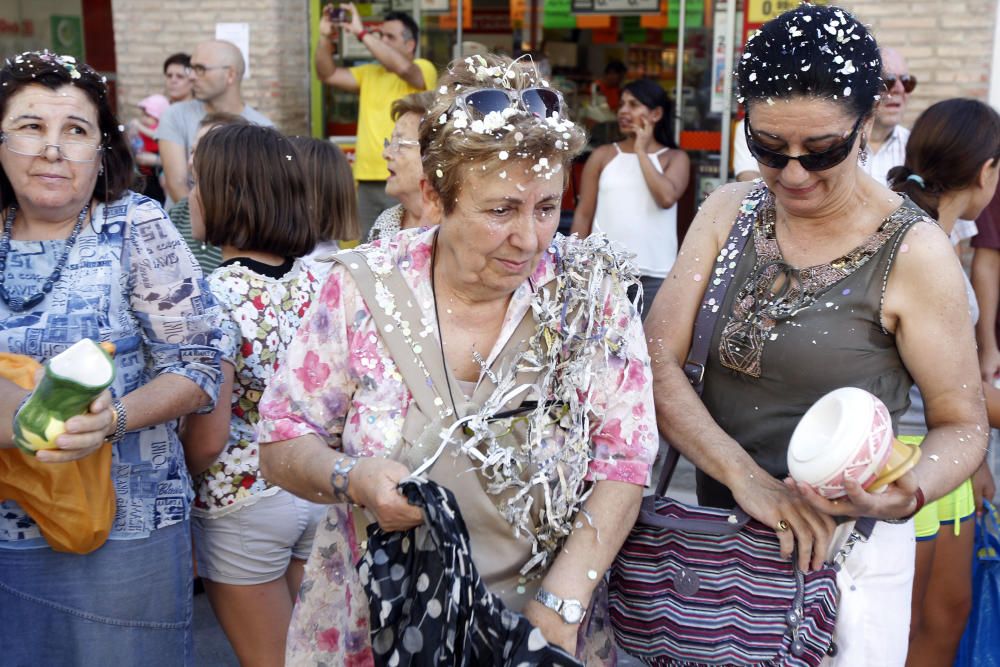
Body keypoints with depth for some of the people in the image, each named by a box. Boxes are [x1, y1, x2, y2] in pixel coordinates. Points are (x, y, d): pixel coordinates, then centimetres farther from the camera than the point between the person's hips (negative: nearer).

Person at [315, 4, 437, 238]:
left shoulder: (424, 69, -2)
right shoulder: (369, 73, 17)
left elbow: (403, 67, -23)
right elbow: (328, 74, 12)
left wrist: (362, 33, -19)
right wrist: (325, 37, -3)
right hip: (368, 181, 6)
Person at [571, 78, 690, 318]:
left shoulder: (675, 158, 6)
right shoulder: (602, 156, 9)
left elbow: (667, 197, -14)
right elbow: (583, 215, 8)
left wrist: (641, 152, -3)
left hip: (655, 275, -1)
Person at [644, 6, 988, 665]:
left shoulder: (914, 253, -15)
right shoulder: (728, 211, -4)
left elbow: (962, 425, -7)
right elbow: (657, 361, -10)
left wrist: (906, 494, -28)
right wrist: (745, 476, -24)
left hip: (840, 552, -4)